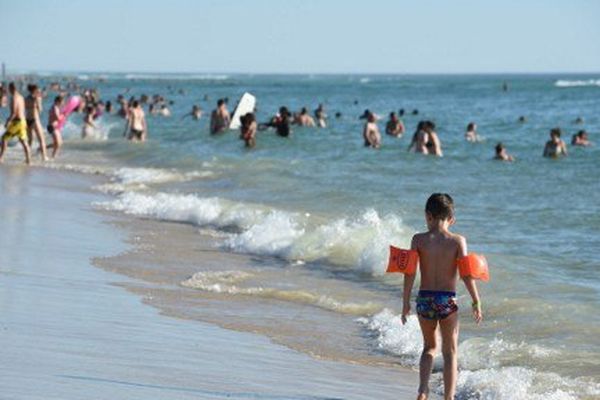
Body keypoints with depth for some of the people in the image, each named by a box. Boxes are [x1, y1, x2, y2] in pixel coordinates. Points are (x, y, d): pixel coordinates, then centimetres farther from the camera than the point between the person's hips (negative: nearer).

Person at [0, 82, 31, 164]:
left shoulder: (14, 98, -16)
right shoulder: (21, 97, 12)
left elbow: (13, 113, -22)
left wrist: (7, 122, -15)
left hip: (16, 121, -8)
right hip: (23, 121, 8)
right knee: (23, 141, 10)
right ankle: (28, 159, 8)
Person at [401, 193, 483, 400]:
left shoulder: (419, 240, -4)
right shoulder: (457, 241, -5)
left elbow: (410, 273, -6)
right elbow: (466, 275, -10)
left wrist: (405, 302, 2)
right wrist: (476, 302, -1)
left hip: (424, 299, 1)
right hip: (448, 301, -1)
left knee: (430, 347, 22)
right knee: (450, 352, 11)